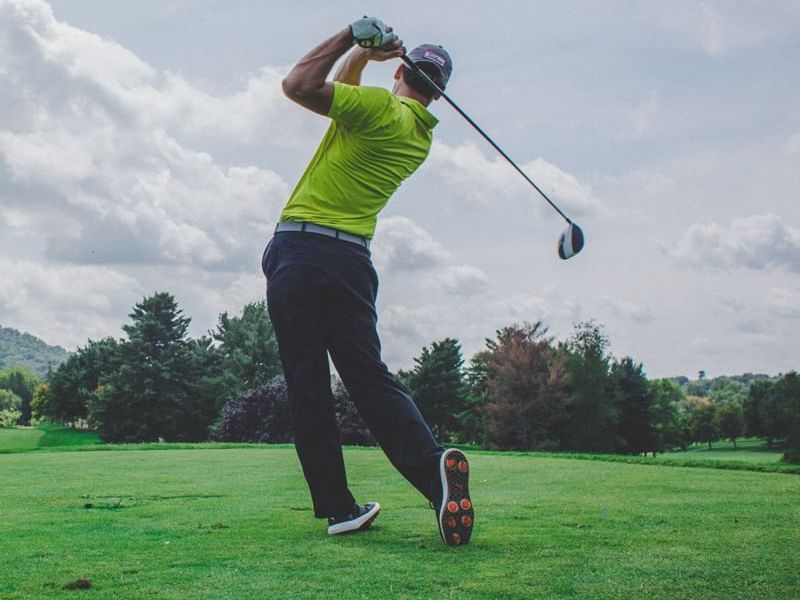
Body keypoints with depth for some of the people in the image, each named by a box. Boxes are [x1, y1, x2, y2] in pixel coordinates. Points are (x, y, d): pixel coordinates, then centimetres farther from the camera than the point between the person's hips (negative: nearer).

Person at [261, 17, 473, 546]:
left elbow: (297, 85, -8)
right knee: (371, 378, 5)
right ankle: (433, 465, -18)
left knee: (308, 385, 0)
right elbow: (341, 94, 29)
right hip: (353, 258, 6)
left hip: (299, 249, -6)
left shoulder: (379, 106, -5)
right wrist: (360, 52, 14)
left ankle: (338, 506, 2)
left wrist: (353, 40, 0)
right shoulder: (421, 137, 18)